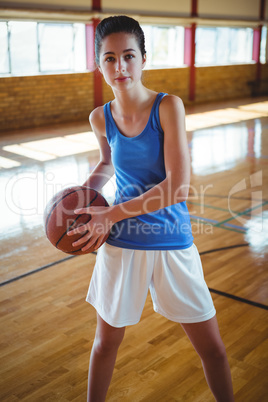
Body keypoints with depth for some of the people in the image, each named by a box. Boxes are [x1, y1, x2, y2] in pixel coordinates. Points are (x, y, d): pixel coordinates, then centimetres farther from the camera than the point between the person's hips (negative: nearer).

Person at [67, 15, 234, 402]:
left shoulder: (169, 106, -13)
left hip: (173, 244, -2)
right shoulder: (101, 118, -2)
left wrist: (111, 214, -19)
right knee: (106, 340, 17)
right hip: (121, 244, 2)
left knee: (212, 347, 8)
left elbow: (178, 187, -21)